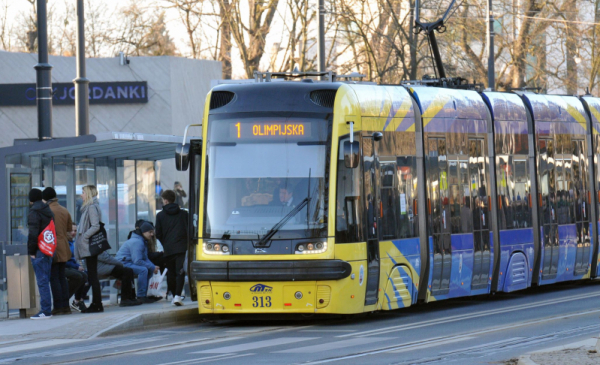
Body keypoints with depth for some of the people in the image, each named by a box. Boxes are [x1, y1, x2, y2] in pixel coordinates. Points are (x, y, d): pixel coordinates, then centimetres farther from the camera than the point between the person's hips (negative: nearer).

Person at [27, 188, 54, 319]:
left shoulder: (34, 212, -11)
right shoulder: (48, 211, 14)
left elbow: (33, 233, -18)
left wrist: (31, 251, -13)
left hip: (39, 251, -8)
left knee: (42, 281, -8)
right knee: (46, 280, 12)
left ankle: (46, 311, -11)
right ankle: (47, 309, 13)